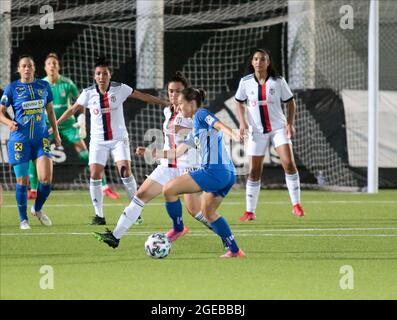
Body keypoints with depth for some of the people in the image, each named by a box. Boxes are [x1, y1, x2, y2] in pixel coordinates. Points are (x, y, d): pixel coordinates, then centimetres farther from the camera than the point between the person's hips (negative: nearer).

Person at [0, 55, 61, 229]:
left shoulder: (44, 86, 6)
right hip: (20, 139, -2)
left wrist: (56, 132, 15)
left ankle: (37, 209, 17)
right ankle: (23, 219, 13)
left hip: (41, 138, 2)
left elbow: (50, 110, 18)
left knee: (46, 178, -10)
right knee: (22, 181, -1)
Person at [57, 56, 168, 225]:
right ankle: (99, 215, 1)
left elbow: (143, 96, 1)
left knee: (125, 171, -17)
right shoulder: (88, 93, -4)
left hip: (119, 139, -1)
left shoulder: (120, 89, -6)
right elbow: (72, 110, 7)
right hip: (98, 140, 1)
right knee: (94, 175, -10)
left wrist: (166, 103, 1)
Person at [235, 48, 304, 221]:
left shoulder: (278, 81, -4)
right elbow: (239, 103, 12)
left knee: (289, 163, -17)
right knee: (254, 171, 2)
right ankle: (250, 211, 11)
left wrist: (290, 123, -8)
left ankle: (296, 205, -10)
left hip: (278, 128, -1)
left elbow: (290, 102, 3)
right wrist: (242, 122, -3)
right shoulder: (246, 82, 0)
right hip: (256, 131, 1)